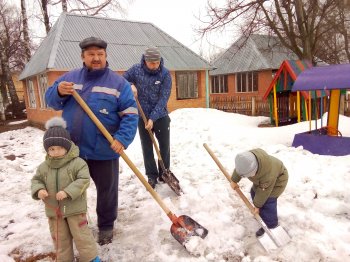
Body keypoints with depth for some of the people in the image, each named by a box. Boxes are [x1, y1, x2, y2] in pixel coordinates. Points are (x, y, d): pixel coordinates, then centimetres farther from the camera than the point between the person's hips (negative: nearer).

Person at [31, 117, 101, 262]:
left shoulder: (78, 163, -16)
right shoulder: (43, 167, -1)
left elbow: (84, 180, -21)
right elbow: (36, 180, 10)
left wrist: (67, 192, -30)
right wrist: (39, 190, -12)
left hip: (75, 208, -4)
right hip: (54, 210, 5)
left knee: (81, 235, 5)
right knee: (60, 238, 18)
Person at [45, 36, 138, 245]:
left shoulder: (118, 83, -6)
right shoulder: (70, 77, 6)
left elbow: (130, 114, -10)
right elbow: (52, 101, 7)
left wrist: (123, 138, -23)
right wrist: (59, 92, -16)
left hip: (104, 151, -3)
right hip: (72, 149, 4)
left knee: (107, 191, 13)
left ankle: (106, 226, 36)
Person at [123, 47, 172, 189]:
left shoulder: (165, 74, -12)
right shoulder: (136, 69, -7)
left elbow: (163, 99, -16)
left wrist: (153, 118, -22)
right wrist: (131, 85, -20)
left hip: (160, 116, 0)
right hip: (142, 117, 1)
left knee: (164, 147, 9)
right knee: (147, 148, 6)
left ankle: (164, 174, 26)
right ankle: (152, 176, 20)